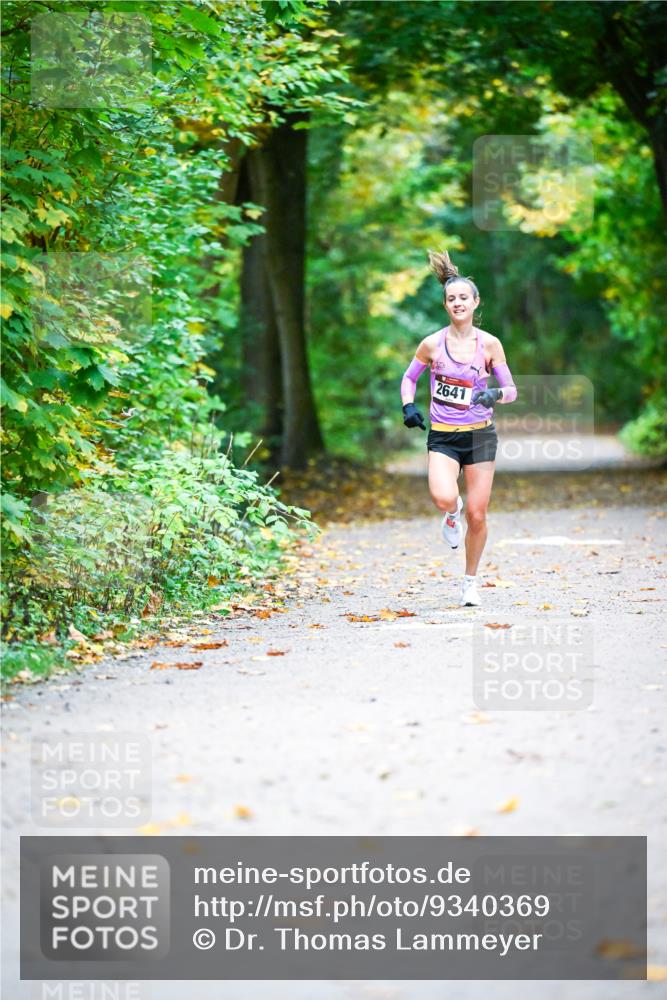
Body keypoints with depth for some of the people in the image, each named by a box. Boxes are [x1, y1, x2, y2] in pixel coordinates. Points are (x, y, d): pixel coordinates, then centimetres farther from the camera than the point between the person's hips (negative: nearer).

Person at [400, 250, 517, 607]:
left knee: (477, 516, 1)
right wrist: (408, 406, -5)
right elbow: (409, 377, 13)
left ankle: (470, 581, 23)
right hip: (443, 436, -1)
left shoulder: (489, 344, -2)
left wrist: (496, 394, -21)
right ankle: (451, 515, 12)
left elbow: (511, 389, 2)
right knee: (443, 498, -28)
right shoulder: (432, 344, -3)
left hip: (480, 435, 1)